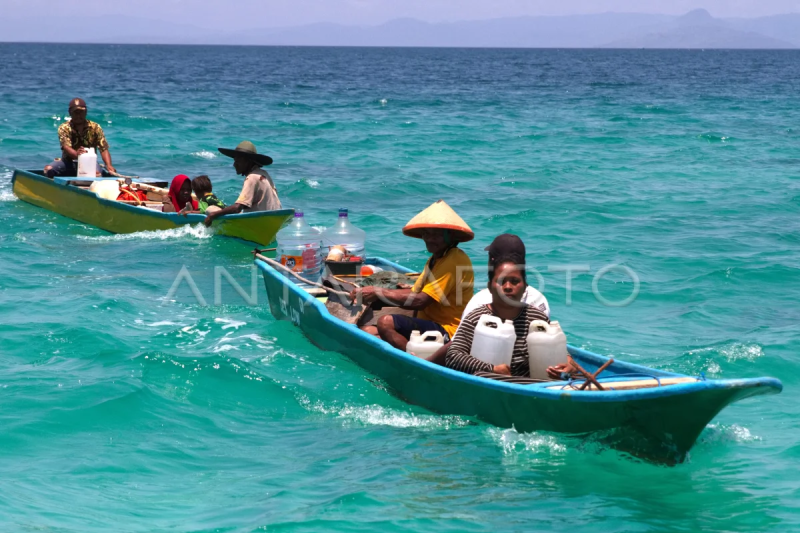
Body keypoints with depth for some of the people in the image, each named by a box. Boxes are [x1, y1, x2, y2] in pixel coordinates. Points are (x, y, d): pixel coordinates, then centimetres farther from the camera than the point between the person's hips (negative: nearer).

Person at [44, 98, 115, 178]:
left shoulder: (95, 127, 1)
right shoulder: (64, 128, -4)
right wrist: (76, 154, -46)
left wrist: (108, 165, -27)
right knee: (48, 169, -26)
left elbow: (104, 149, -7)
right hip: (69, 162, 0)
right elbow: (66, 147, -21)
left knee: (97, 174, -35)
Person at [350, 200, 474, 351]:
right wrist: (374, 296, -4)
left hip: (447, 332, -11)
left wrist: (379, 293, -14)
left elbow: (420, 301, -21)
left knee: (386, 322, -27)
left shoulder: (455, 261, -15)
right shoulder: (434, 259, 20)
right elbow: (414, 292, 12)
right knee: (367, 331, 2)